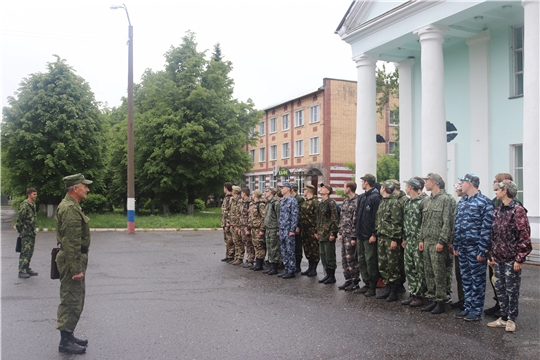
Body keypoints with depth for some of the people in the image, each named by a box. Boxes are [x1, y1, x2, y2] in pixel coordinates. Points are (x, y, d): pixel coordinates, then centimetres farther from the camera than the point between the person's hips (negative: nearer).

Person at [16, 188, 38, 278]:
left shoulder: (33, 204, 13)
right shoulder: (25, 205, -15)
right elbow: (19, 218, -17)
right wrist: (20, 231, -12)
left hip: (32, 232, 9)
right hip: (26, 233, -9)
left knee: (30, 252, 14)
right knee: (25, 252, -6)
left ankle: (27, 268, 23)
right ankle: (22, 271, -1)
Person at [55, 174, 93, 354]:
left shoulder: (70, 206, 15)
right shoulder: (70, 209, -19)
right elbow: (71, 242, -24)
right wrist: (76, 269, -24)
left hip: (76, 259, 11)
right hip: (73, 260, -11)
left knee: (73, 301, 18)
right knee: (72, 302, -3)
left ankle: (68, 336, 27)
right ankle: (65, 341, 5)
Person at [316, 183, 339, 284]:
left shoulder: (331, 203, -11)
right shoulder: (320, 203, 14)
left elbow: (335, 219, -14)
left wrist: (333, 233, -18)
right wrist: (317, 231, 16)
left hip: (328, 234, -9)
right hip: (321, 234, 9)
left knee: (330, 255, -2)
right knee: (323, 255, 12)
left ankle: (332, 276, 7)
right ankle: (328, 274, 21)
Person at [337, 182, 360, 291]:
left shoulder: (357, 202, -14)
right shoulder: (345, 202, 14)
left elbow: (356, 221, -18)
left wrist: (354, 237, -19)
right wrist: (340, 233, 15)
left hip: (351, 236, -9)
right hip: (344, 235, 9)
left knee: (351, 259, -3)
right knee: (344, 259, 12)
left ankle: (355, 282, 8)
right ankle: (348, 280, 22)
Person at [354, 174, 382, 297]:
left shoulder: (375, 197, -12)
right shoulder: (361, 197, 14)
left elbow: (376, 217, -17)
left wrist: (374, 234, -19)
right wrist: (357, 232, 14)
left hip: (369, 236, -9)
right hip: (360, 235, 9)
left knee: (370, 261, -2)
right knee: (362, 261, 12)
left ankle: (373, 287, 7)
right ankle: (367, 284, 21)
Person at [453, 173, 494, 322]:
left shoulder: (484, 202, -12)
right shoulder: (464, 202, 13)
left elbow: (487, 228, -16)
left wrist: (482, 251, -18)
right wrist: (456, 246, 13)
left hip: (475, 249, -8)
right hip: (463, 248, 8)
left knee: (477, 280, 3)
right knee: (466, 280, 13)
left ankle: (476, 310, 12)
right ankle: (468, 307, 23)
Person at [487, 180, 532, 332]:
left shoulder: (518, 210, -12)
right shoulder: (497, 211, 11)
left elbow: (524, 236, -14)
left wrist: (520, 259, -16)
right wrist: (492, 255, 14)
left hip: (511, 259, -7)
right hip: (498, 259, 7)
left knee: (512, 290, 4)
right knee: (500, 289, 12)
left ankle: (511, 319, 16)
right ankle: (503, 318, 23)